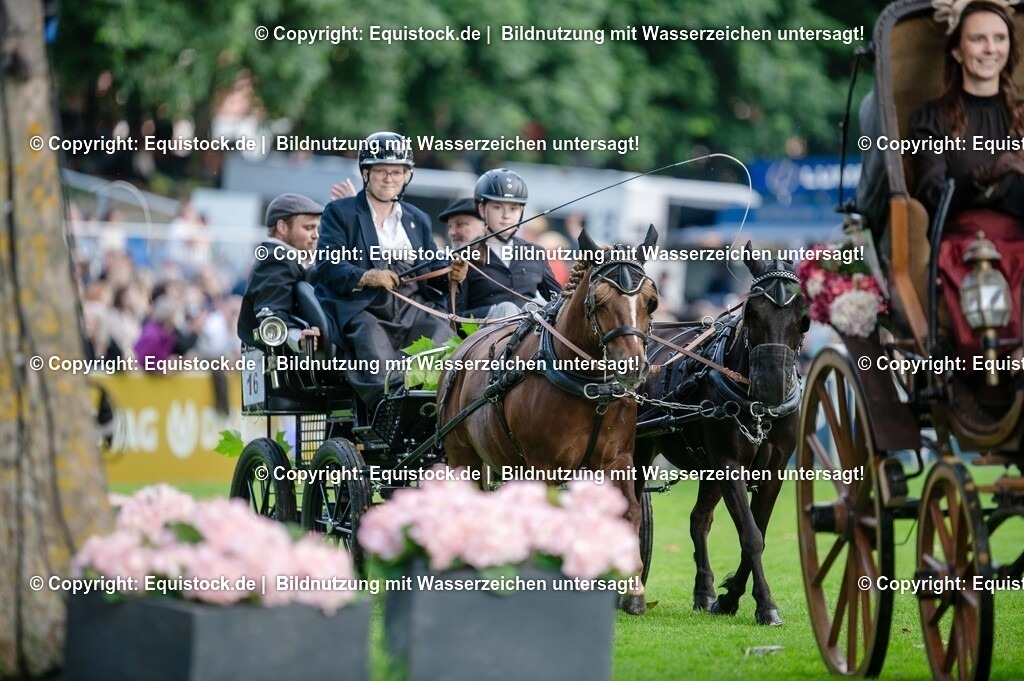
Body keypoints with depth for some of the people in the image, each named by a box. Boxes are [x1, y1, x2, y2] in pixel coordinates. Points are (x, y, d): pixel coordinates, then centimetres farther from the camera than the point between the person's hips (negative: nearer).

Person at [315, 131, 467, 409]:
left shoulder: (418, 219, 26)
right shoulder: (340, 212, 11)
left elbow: (434, 269, 21)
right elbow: (327, 265, -3)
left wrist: (452, 274, -4)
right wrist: (366, 277, -21)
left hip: (414, 309, 4)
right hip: (363, 310, -4)